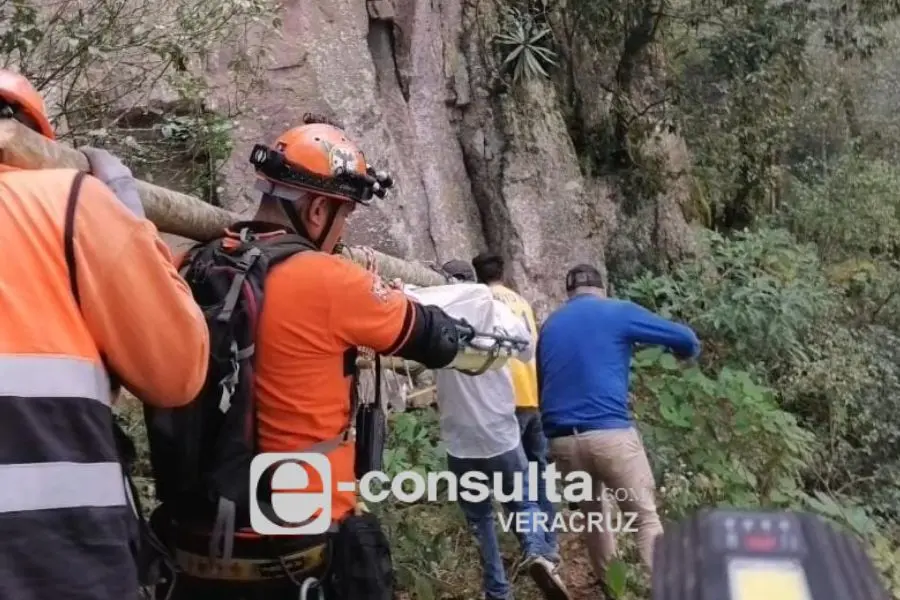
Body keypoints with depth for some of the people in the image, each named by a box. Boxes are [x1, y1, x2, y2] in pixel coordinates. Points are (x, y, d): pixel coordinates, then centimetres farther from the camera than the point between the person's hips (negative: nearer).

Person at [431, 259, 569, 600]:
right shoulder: (497, 310, -1)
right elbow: (528, 352, 11)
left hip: (460, 438, 0)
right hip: (501, 431, 1)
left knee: (479, 516, 14)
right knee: (523, 502, 16)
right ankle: (538, 553, -9)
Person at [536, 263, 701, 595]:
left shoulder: (550, 325, 17)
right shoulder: (618, 312, 3)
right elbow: (686, 339, 5)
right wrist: (686, 352, 28)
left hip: (560, 440, 5)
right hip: (609, 433, -5)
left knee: (591, 514, 24)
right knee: (645, 516, 8)